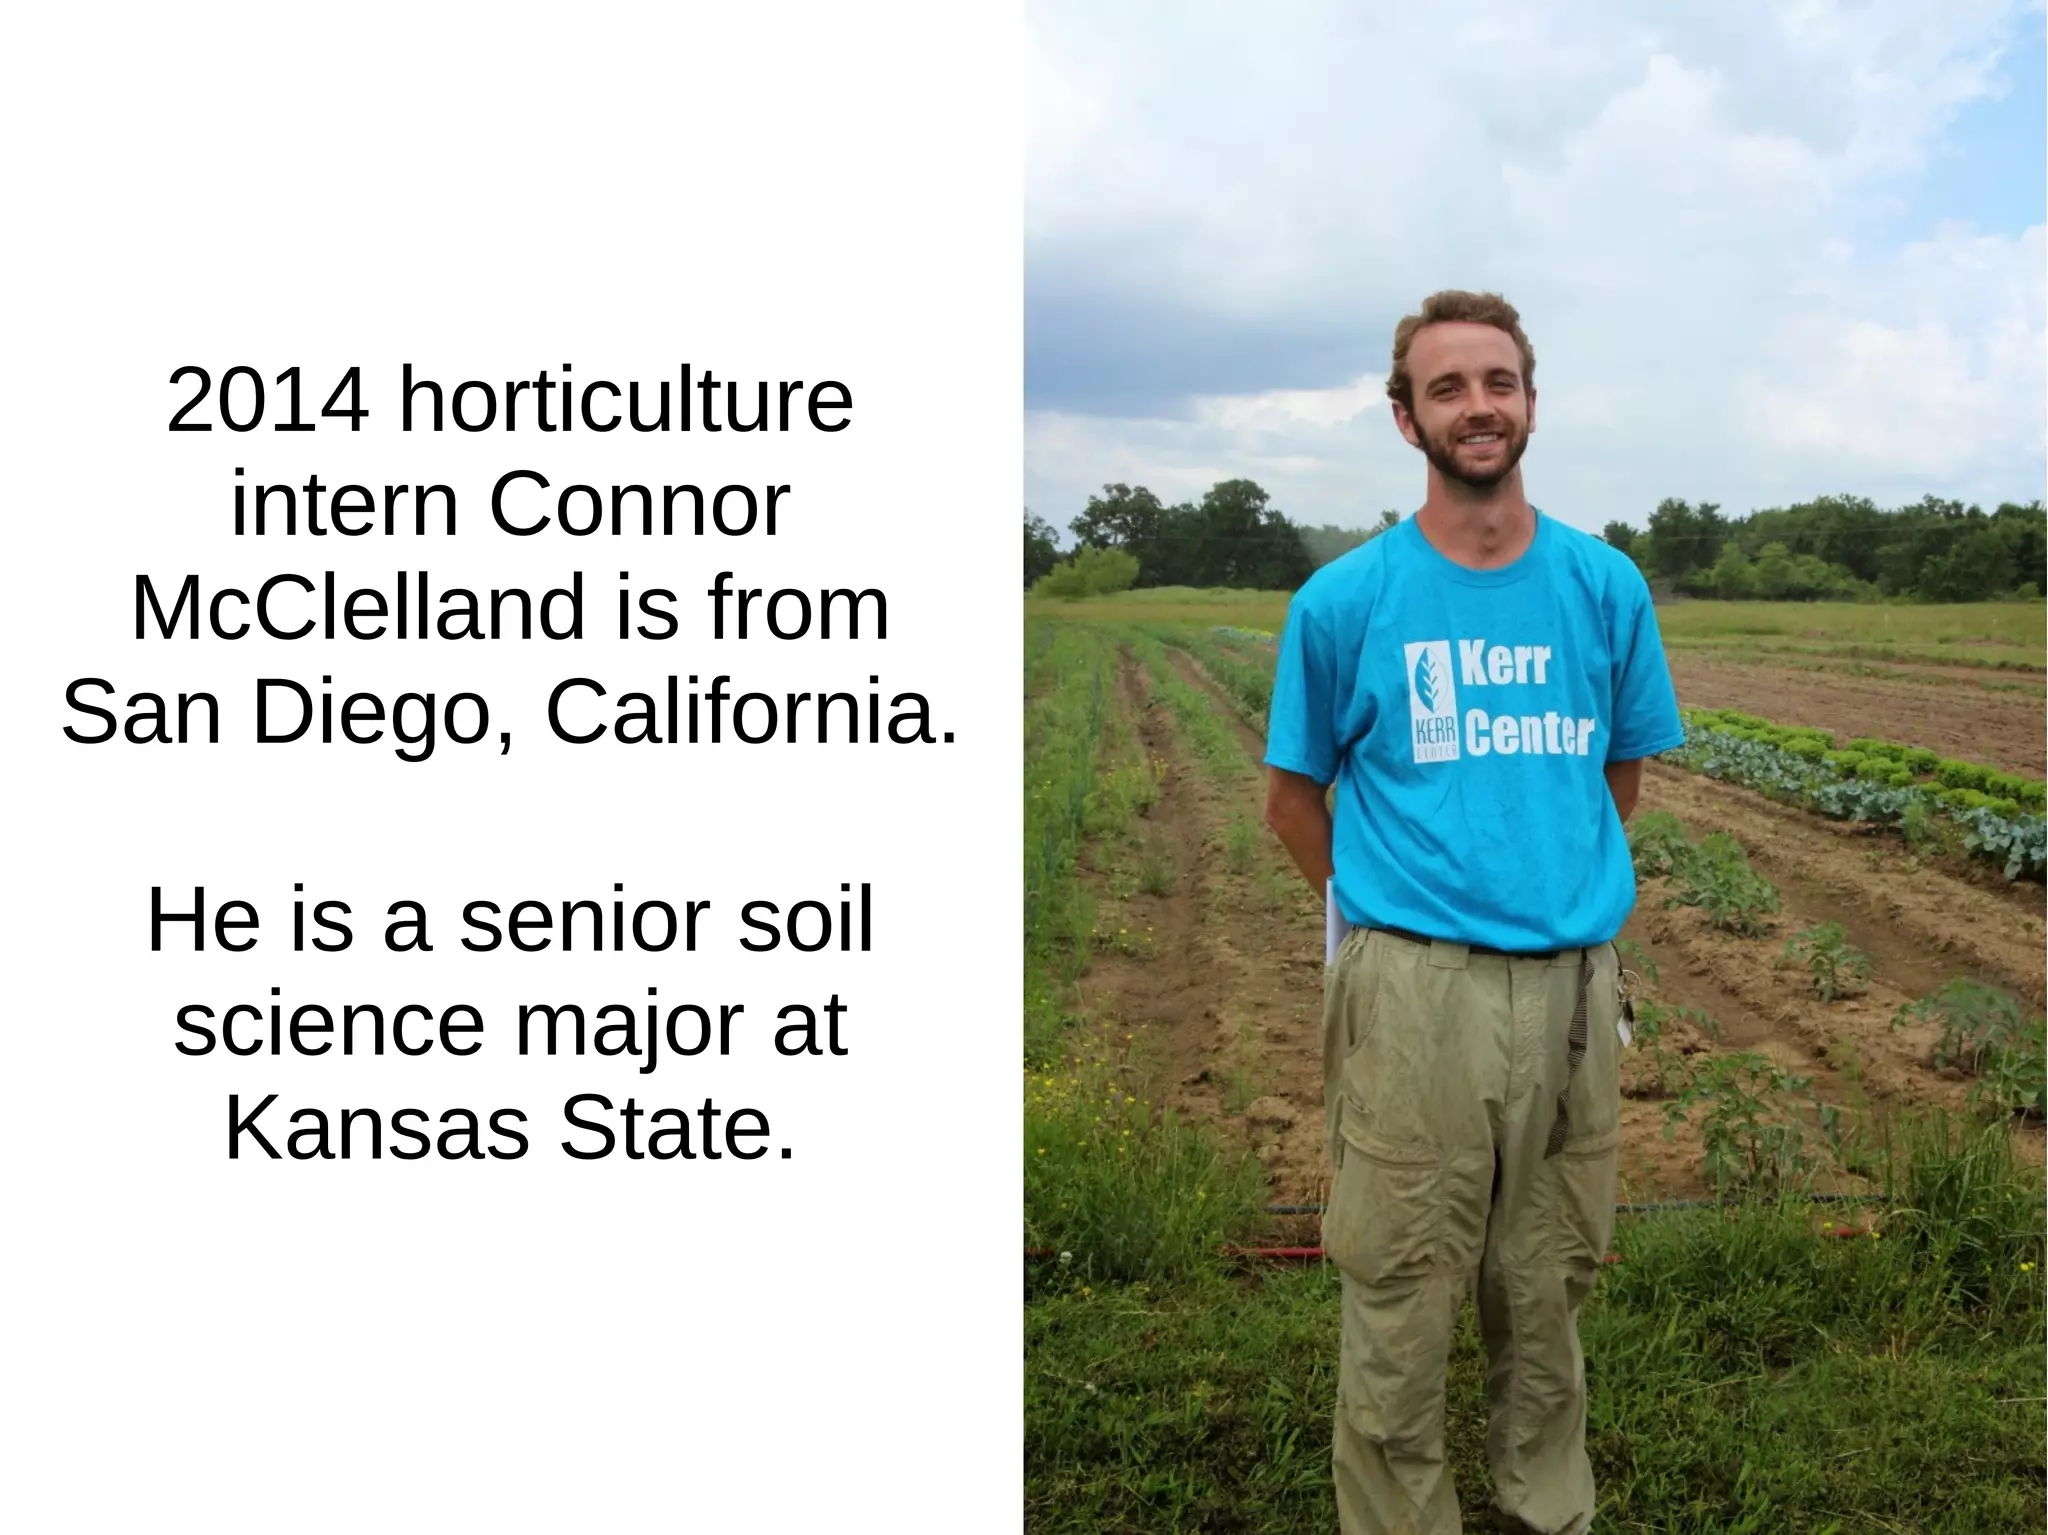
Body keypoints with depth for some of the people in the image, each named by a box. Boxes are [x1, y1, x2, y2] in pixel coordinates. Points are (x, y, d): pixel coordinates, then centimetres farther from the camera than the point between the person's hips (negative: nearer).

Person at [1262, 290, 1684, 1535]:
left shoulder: (1608, 586, 5)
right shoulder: (1345, 600, -3)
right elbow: (1295, 800, 6)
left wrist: (1563, 884, 13)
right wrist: (1402, 910, 7)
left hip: (1575, 981, 3)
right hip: (1414, 986, -3)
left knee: (1550, 1282, 17)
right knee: (1401, 1293, 4)